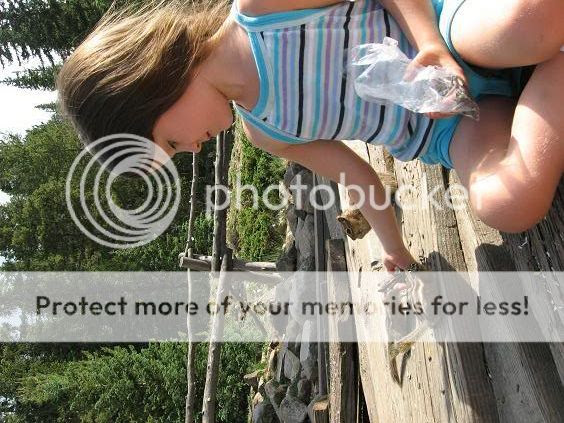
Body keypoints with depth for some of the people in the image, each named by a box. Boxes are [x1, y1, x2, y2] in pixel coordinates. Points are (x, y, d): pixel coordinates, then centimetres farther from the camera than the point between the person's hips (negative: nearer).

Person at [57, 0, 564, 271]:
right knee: (505, 202, -30)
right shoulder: (264, 132, 5)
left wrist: (430, 42, -23)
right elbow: (357, 178, 15)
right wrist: (396, 251, 22)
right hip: (446, 131, 4)